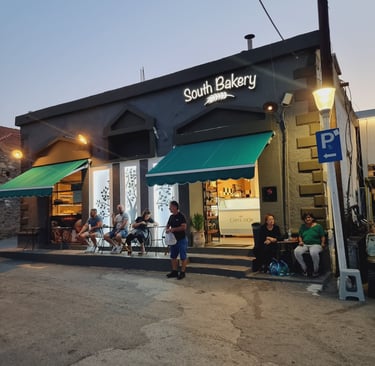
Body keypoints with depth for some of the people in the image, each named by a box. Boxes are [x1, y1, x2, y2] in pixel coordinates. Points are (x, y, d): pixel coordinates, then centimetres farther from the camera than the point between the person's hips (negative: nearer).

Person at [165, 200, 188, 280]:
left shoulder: (181, 216, -13)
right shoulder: (171, 216, 10)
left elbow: (184, 227, -21)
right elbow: (168, 225, 19)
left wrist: (173, 229, -23)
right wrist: (167, 229, -4)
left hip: (182, 239, -8)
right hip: (173, 239, 8)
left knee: (183, 257, 1)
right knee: (173, 256, 13)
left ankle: (182, 272, 10)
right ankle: (174, 271, 24)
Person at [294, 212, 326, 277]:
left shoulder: (318, 226, 8)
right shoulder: (302, 226, 18)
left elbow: (323, 236, 5)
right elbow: (300, 236, 19)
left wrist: (323, 243, -13)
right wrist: (300, 241, -2)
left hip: (315, 244, -3)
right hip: (304, 245, 4)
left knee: (314, 252, -40)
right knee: (296, 251, -29)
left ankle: (316, 270, -14)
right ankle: (304, 268, -9)